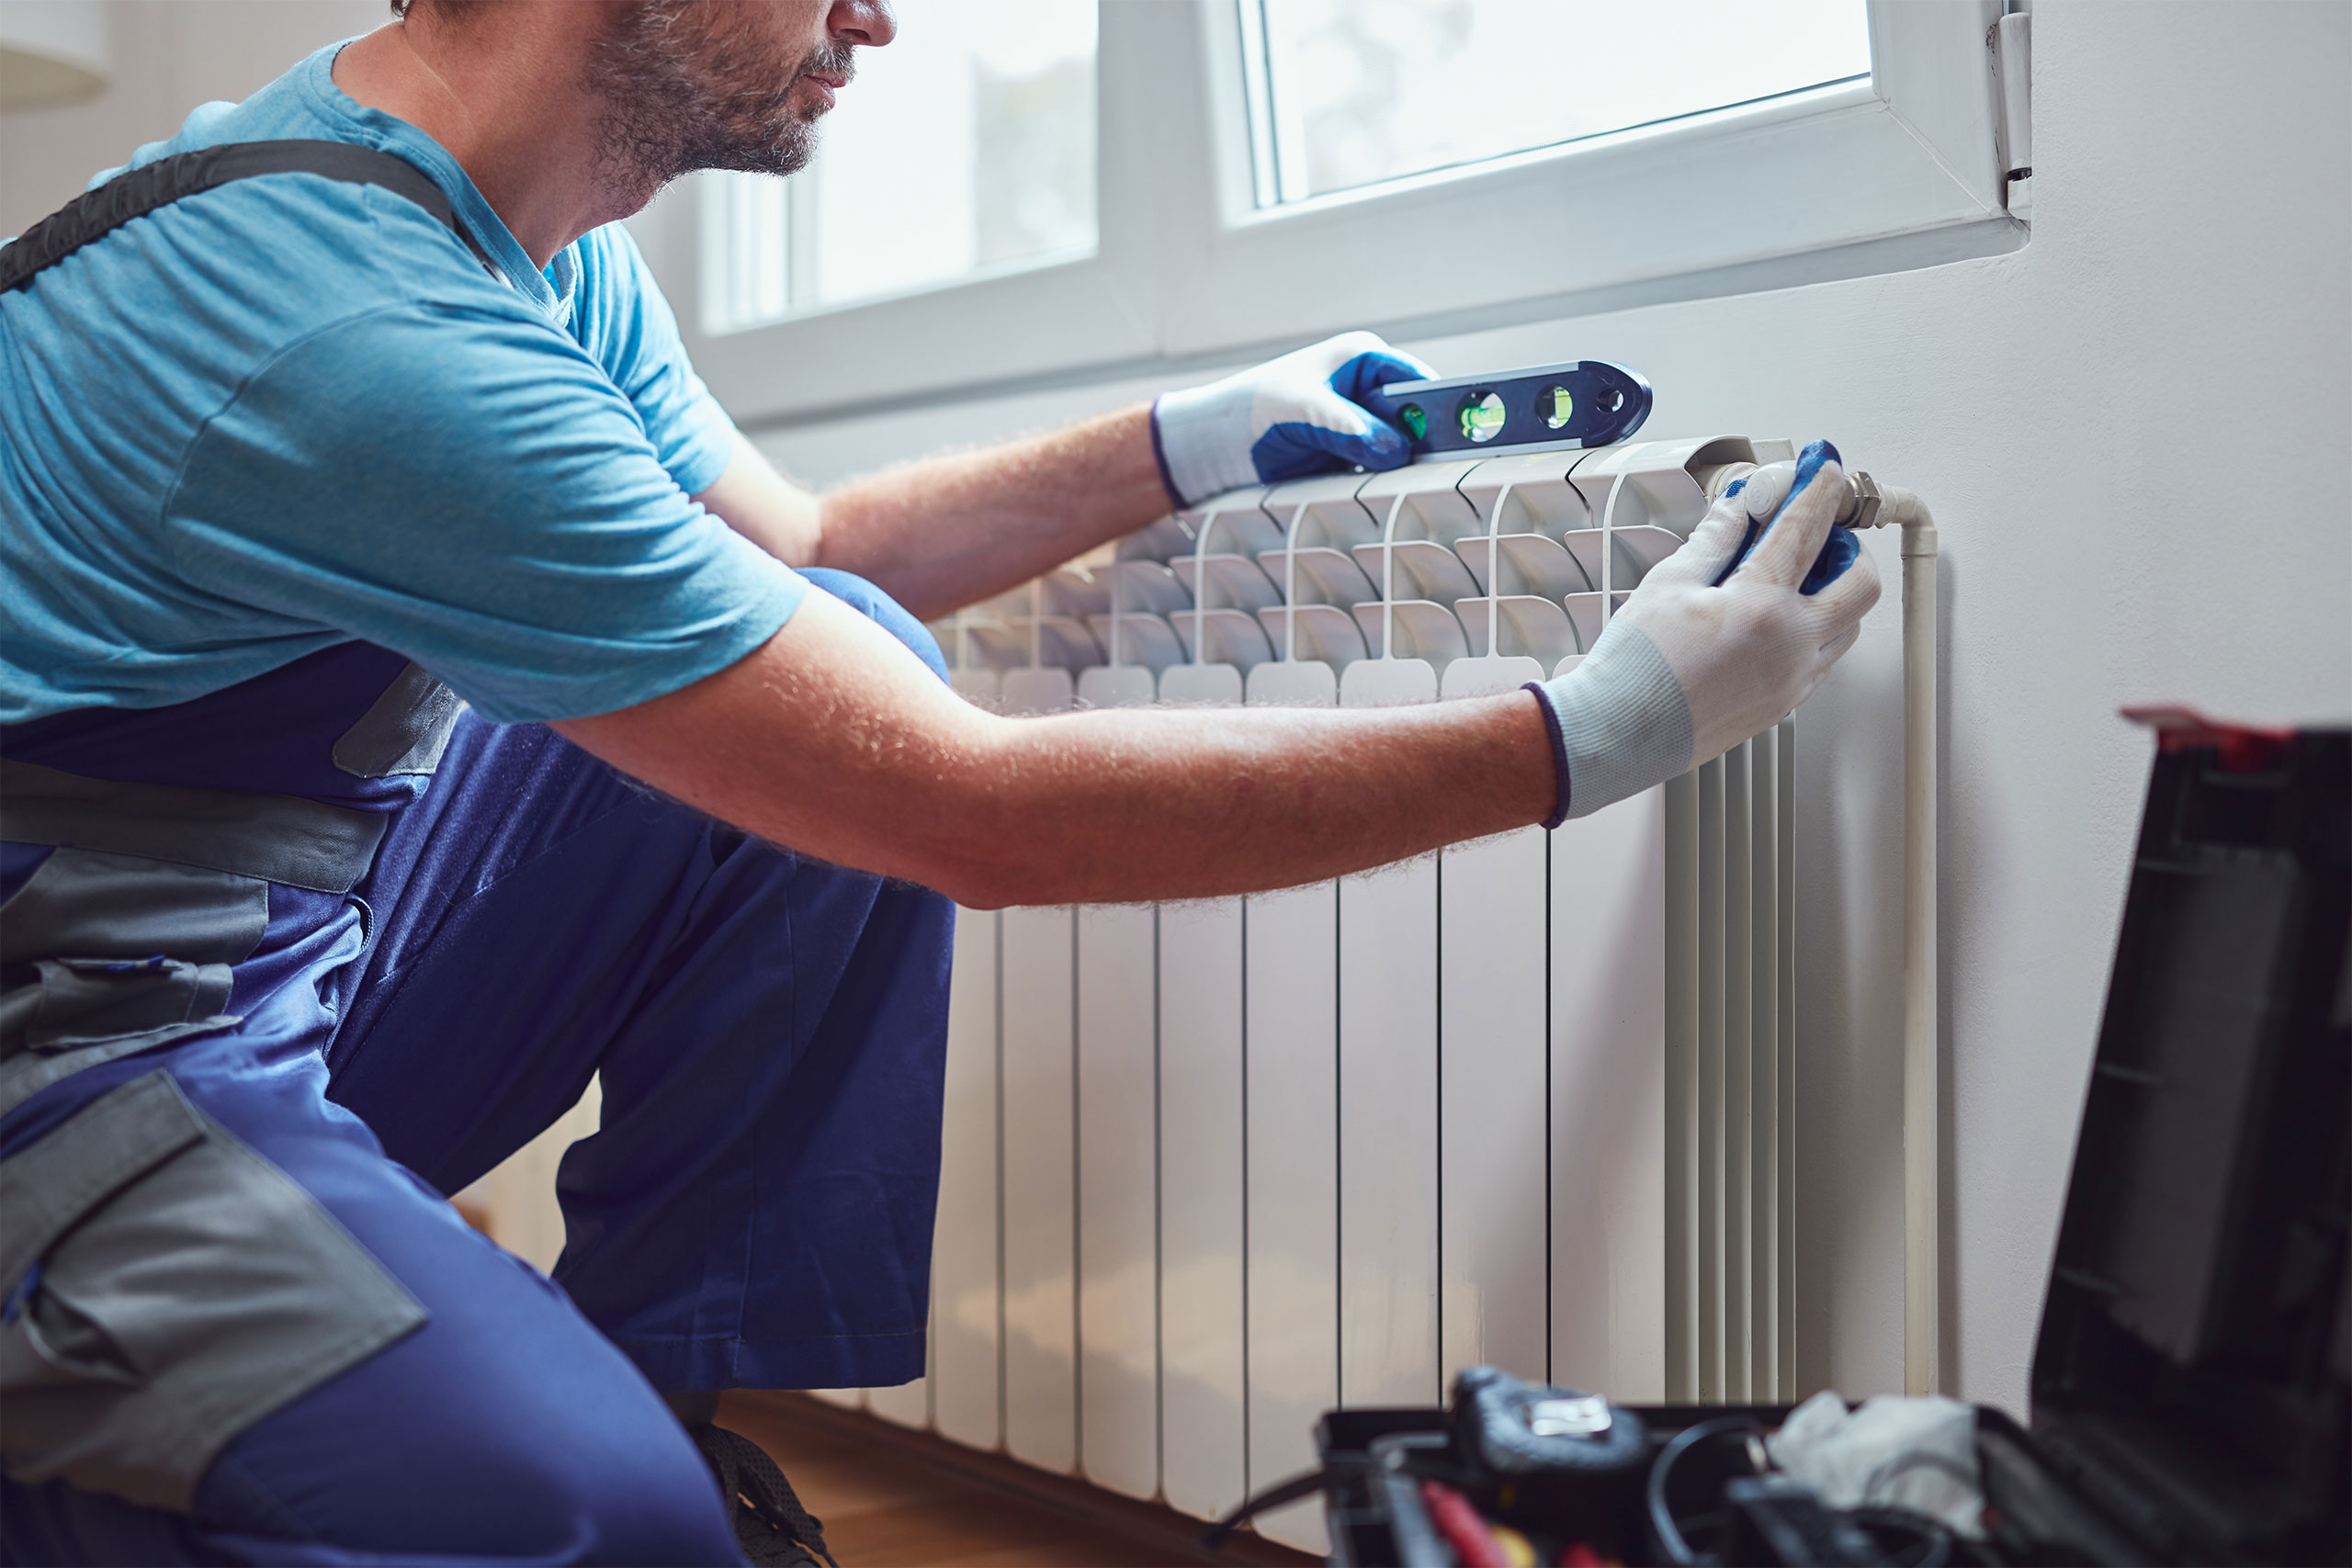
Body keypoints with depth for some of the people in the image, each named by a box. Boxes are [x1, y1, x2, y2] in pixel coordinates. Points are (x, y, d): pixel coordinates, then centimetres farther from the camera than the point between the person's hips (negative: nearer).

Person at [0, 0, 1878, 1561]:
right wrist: (1603, 732, -23)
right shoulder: (373, 336, -29)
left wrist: (1196, 439, 12)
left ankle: (665, 1378, 4)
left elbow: (796, 552, 20)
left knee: (849, 660, 0)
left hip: (306, 935, 9)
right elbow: (974, 813, -27)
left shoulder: (555, 260, 1)